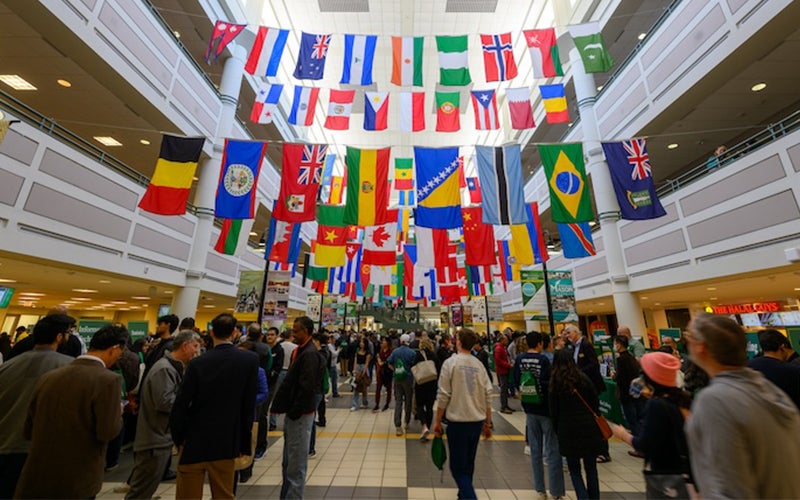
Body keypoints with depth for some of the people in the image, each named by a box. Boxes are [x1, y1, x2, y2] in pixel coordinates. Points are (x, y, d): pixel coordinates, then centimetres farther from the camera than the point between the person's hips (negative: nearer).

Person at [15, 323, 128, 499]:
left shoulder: (48, 377, -1)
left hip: (35, 479, 4)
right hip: (76, 482, -4)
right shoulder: (109, 379, -21)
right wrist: (119, 413, -1)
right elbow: (107, 432, -21)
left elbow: (28, 431, 7)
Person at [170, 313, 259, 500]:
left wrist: (178, 438, 9)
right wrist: (244, 443, 5)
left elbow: (180, 405, -9)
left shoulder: (197, 363, -13)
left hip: (194, 442, 0)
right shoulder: (250, 359, -12)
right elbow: (249, 405, -7)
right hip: (226, 443, 0)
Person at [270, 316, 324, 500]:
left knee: (296, 463, 6)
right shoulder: (299, 351, 8)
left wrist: (294, 412, -16)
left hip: (300, 414, -9)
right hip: (293, 411, 9)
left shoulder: (310, 354, -21)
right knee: (288, 462, 21)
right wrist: (288, 409, 10)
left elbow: (307, 388, -24)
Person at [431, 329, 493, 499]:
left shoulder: (450, 362, -12)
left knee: (458, 467, 6)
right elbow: (488, 395, 2)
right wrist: (488, 423, 13)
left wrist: (437, 421, -1)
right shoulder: (479, 364, 1)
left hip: (458, 421, -5)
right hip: (478, 420, 5)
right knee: (468, 463, 22)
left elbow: (443, 395, -12)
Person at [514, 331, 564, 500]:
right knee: (552, 450, 9)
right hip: (546, 409, -4)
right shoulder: (543, 359, -18)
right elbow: (547, 384, -20)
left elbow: (516, 382, 1)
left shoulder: (519, 359, -4)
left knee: (535, 449, 15)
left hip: (530, 409, 5)